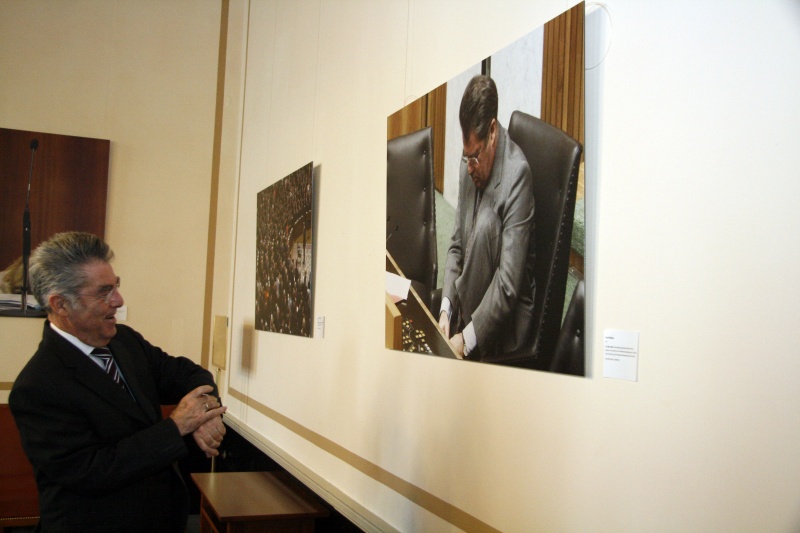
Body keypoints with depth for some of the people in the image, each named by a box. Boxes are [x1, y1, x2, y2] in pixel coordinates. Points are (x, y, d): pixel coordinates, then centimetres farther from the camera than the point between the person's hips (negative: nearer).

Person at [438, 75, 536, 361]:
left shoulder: (517, 174, -20)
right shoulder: (470, 162, 0)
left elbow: (509, 285, -22)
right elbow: (456, 245, 5)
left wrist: (467, 338, -25)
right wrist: (445, 309, -7)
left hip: (508, 320, -4)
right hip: (468, 303, 5)